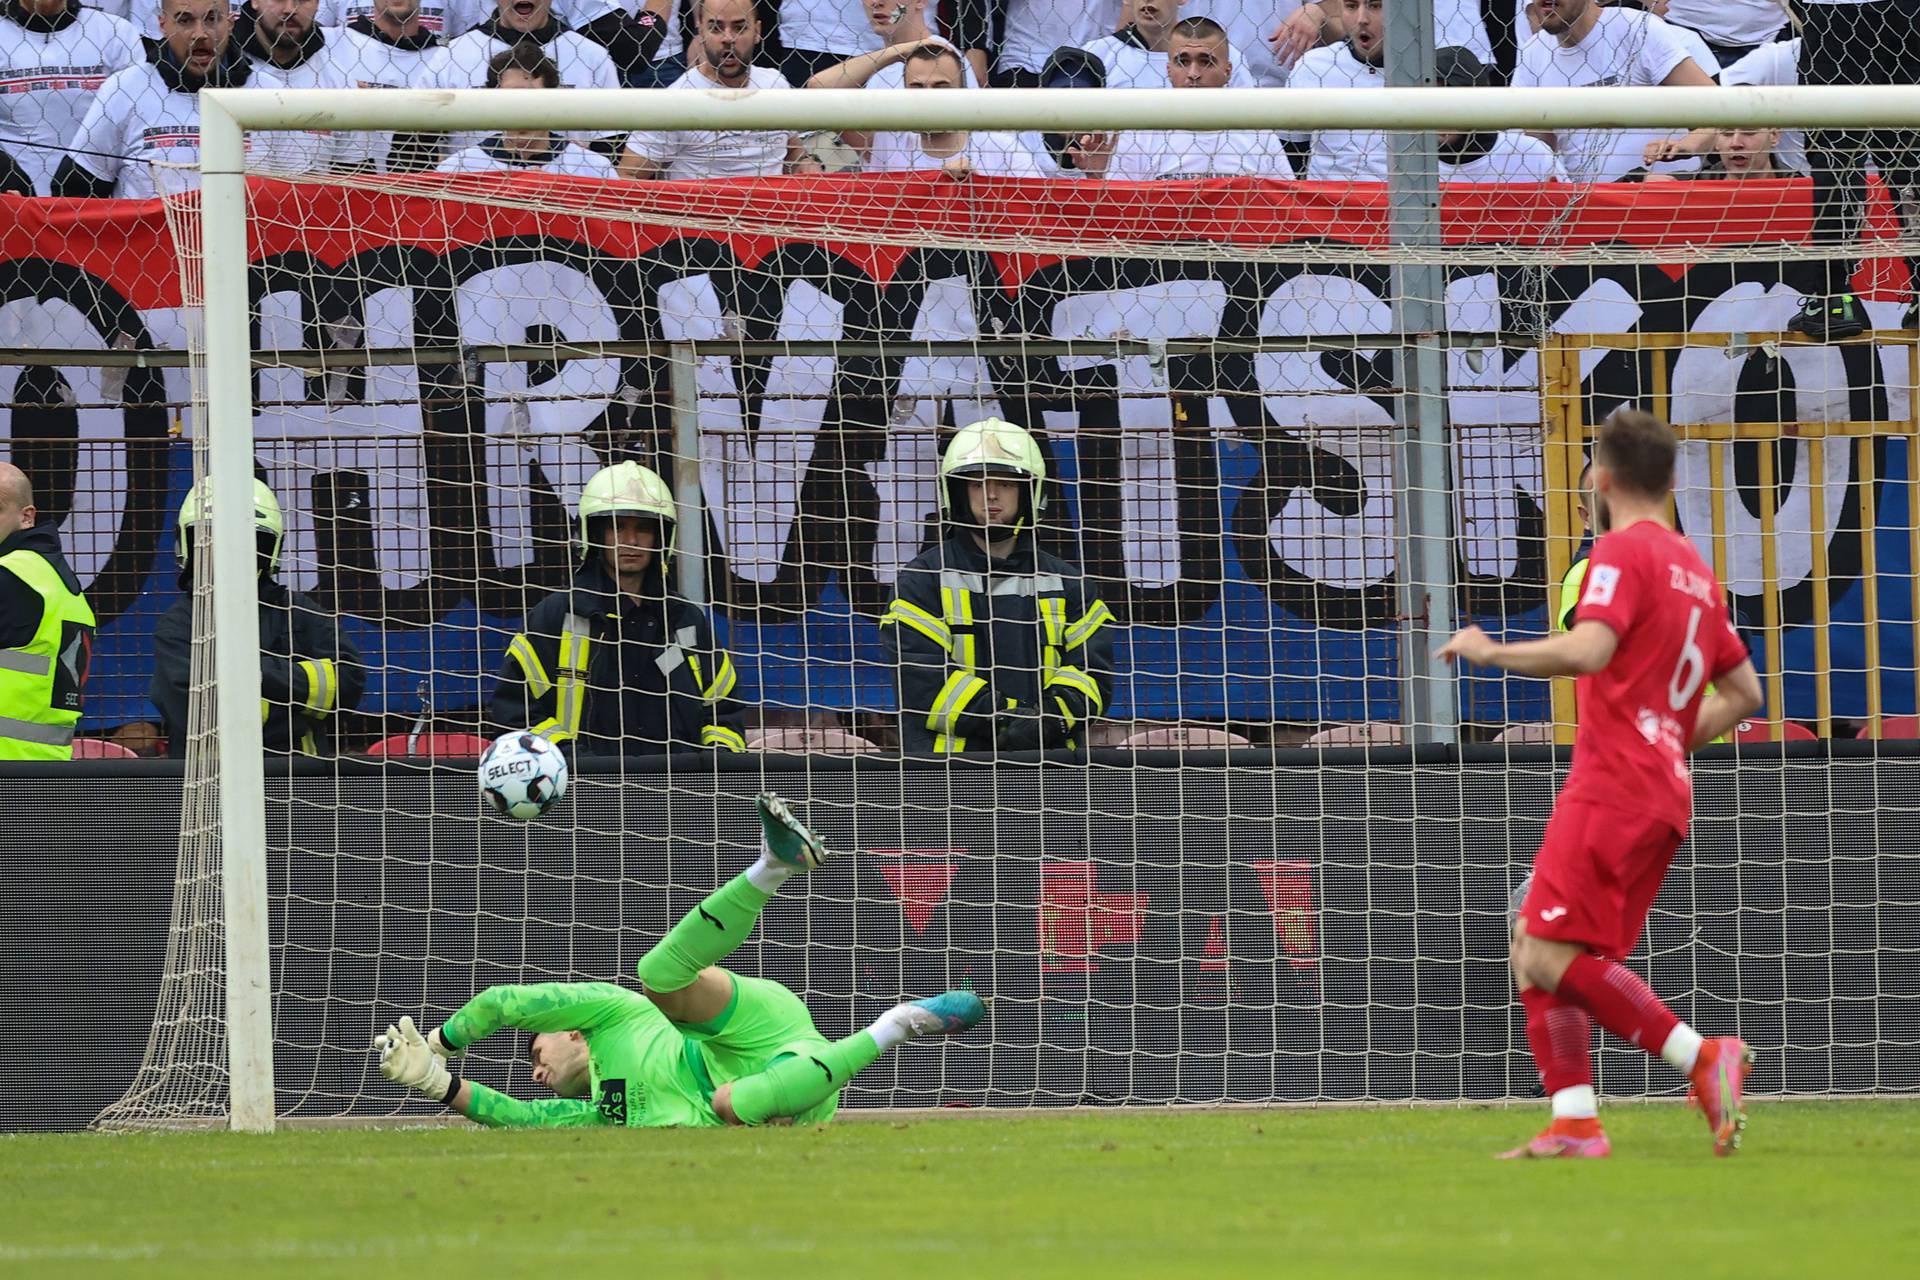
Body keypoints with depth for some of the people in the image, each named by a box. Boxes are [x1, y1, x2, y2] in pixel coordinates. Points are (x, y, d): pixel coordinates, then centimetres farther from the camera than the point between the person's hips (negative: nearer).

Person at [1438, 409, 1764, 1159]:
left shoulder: (1623, 552, -6)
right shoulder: (1693, 568, 21)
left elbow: (1588, 650, -23)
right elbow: (1742, 691, 26)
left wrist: (1491, 653, -11)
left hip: (1611, 788, -9)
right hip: (1664, 795, 9)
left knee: (1551, 956, -16)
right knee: (1535, 953, 8)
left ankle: (1702, 1058, -21)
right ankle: (1574, 1122, -1)